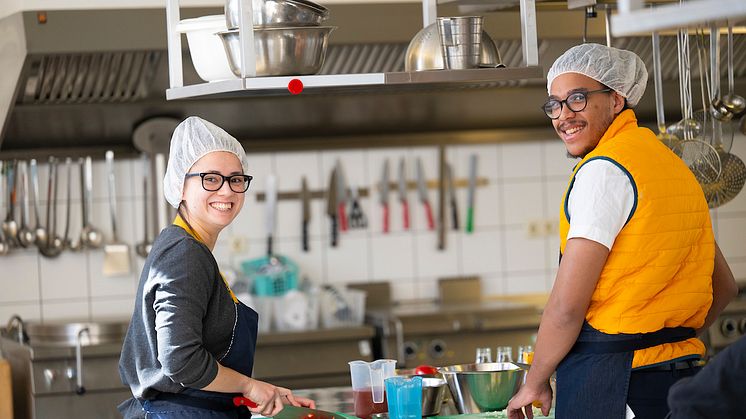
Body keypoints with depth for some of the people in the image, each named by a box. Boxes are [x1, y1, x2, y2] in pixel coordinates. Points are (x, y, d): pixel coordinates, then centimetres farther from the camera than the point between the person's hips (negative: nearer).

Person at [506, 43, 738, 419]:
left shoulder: (603, 170, -12)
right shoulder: (673, 166, 16)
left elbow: (567, 305, -15)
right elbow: (723, 287, 23)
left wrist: (534, 384, -3)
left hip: (610, 386, -9)